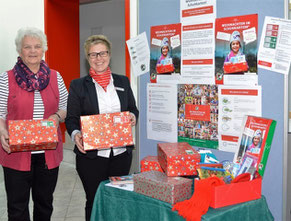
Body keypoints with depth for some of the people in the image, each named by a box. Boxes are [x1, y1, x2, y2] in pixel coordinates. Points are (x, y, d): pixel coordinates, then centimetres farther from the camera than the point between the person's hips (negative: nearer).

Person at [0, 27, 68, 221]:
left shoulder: (55, 77, 6)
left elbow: (67, 108, 12)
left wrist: (57, 116, -9)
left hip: (49, 153, 2)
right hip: (16, 153, -2)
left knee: (45, 204, 15)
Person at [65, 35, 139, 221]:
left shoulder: (123, 82, 10)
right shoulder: (78, 85, 2)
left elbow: (133, 109, 16)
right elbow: (71, 118, 0)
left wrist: (132, 117, -7)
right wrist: (75, 134, -20)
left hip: (121, 153, 3)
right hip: (91, 155, -2)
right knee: (94, 201, 7)